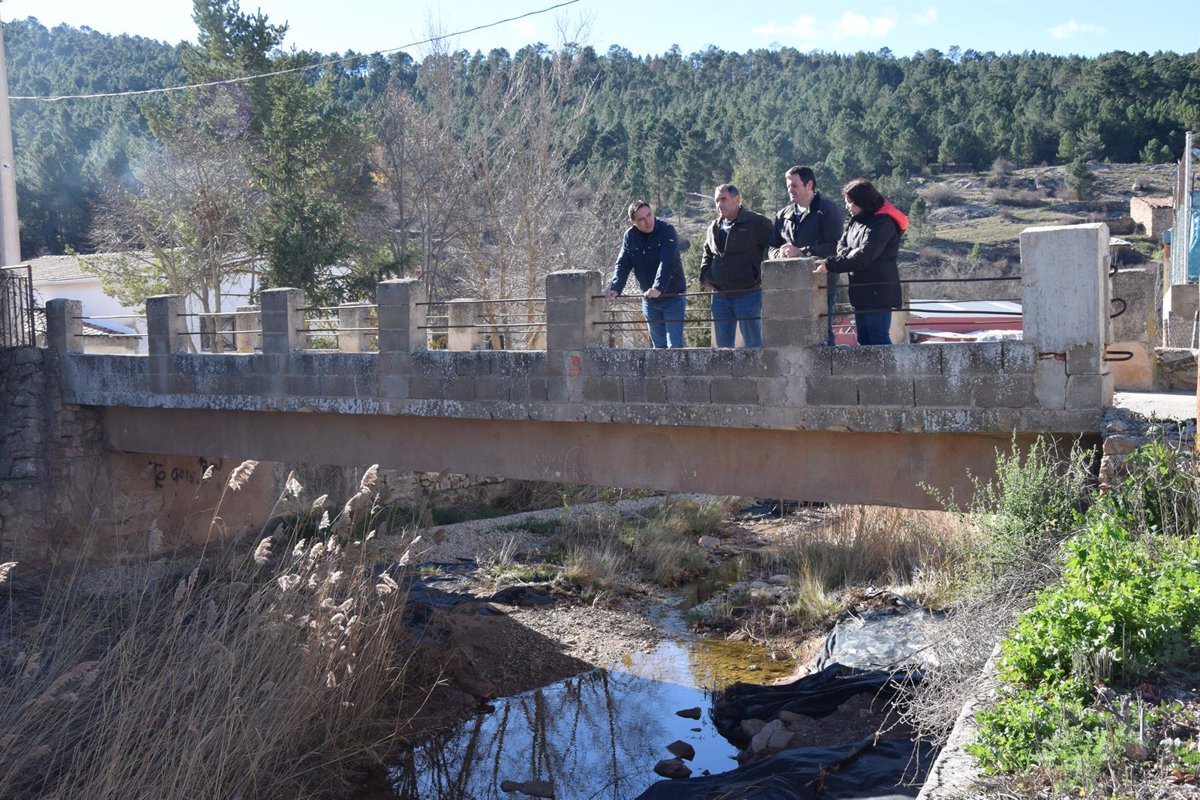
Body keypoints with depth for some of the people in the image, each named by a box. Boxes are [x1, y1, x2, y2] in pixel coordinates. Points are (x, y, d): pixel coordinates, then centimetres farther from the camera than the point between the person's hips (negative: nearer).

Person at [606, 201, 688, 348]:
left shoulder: (667, 231, -13)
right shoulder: (630, 236, 1)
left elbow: (666, 263, -25)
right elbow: (622, 265, -4)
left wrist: (658, 288, -38)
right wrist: (616, 288, -21)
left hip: (673, 296, -5)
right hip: (648, 300, 5)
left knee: (674, 344, -8)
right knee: (658, 345, 11)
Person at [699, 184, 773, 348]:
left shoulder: (757, 223, -6)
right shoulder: (714, 228, 14)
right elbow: (707, 255, 28)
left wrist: (765, 276, -10)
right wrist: (704, 276, 14)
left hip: (748, 294, -6)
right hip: (720, 295, 6)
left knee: (752, 343, -1)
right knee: (723, 344, 10)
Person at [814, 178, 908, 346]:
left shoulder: (883, 224, -16)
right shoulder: (856, 221, 13)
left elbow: (863, 257, -21)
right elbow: (841, 244, 10)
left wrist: (829, 265, -20)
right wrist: (849, 253, -14)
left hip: (878, 292, -9)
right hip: (862, 292, 9)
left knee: (878, 339, -9)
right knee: (864, 340, 11)